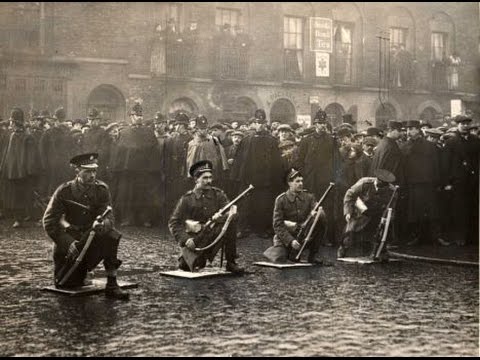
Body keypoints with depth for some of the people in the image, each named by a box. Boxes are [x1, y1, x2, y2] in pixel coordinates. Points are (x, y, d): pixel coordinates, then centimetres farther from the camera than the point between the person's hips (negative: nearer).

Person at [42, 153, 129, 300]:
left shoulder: (101, 189, -10)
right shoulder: (64, 191, -15)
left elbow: (109, 217, -15)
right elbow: (49, 221, -15)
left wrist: (102, 224, -41)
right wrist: (68, 242, -28)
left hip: (93, 237, 1)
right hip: (69, 239, -1)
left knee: (111, 236, -32)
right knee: (66, 284, -8)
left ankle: (112, 285, -24)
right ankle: (80, 271, 31)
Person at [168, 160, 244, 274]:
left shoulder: (218, 194, 0)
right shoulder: (187, 199, -5)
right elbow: (173, 223, -7)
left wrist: (221, 216, -33)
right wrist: (185, 239, -22)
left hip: (214, 237, 1)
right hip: (195, 240, -1)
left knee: (230, 224, -27)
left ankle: (231, 263, -18)